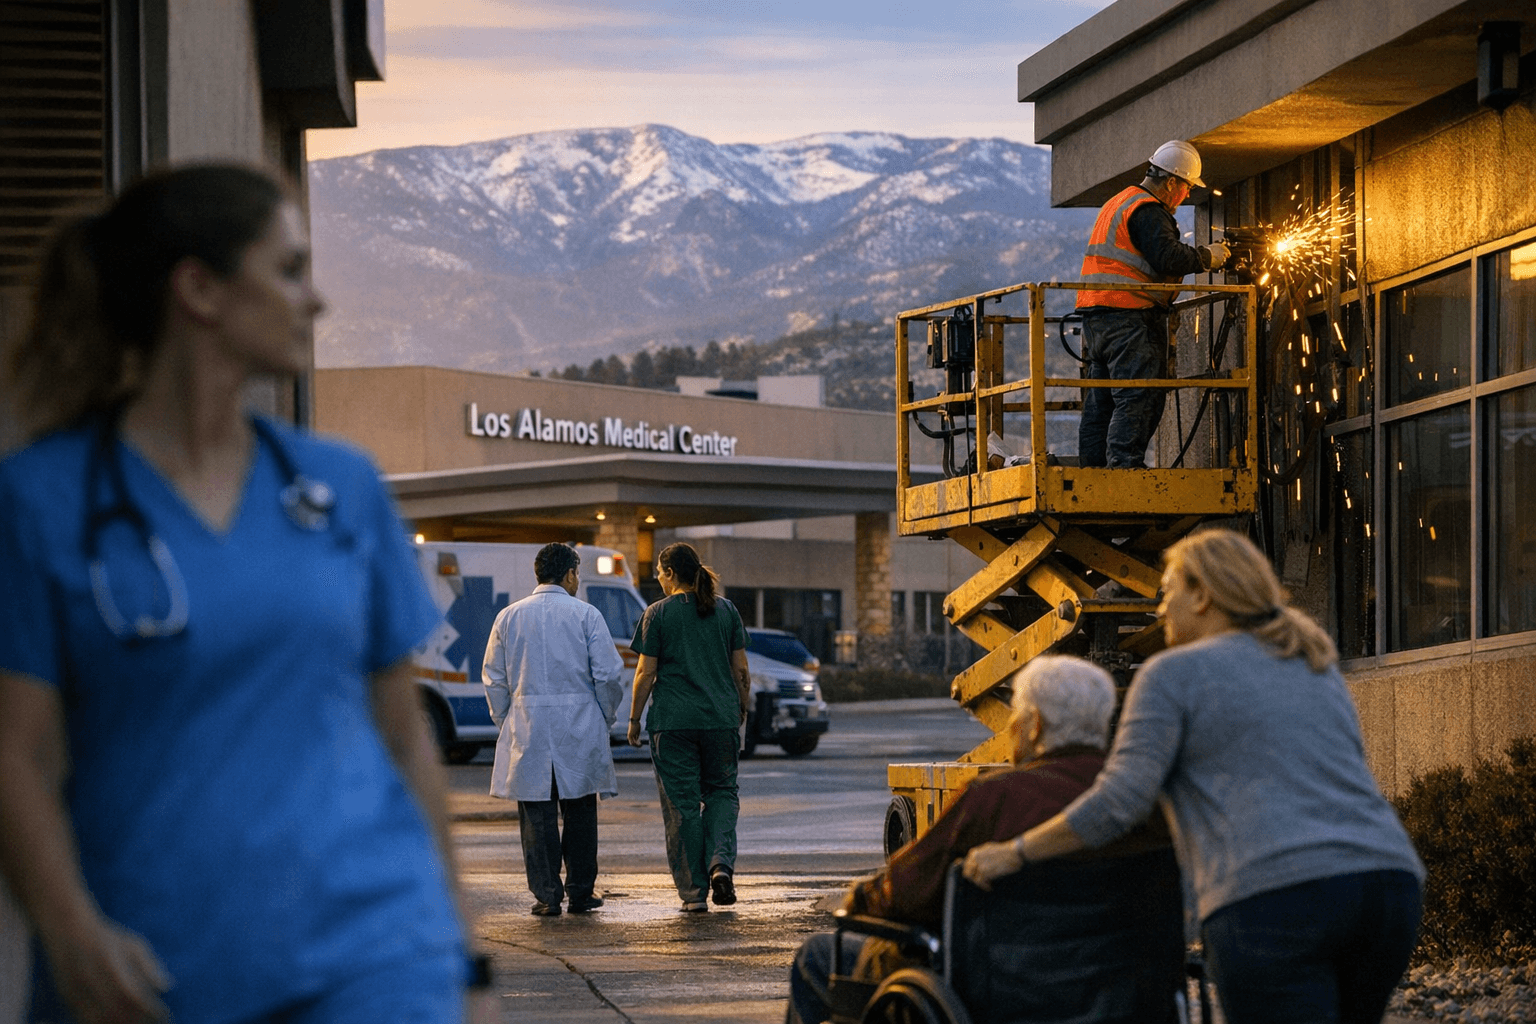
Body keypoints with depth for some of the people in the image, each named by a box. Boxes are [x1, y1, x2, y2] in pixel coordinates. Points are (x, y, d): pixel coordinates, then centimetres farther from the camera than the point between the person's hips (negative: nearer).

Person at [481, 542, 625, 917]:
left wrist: (506, 724, 15)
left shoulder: (510, 616, 6)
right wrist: (605, 717, 9)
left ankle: (547, 896, -1)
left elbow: (494, 678, 7)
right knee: (580, 810, 9)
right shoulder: (586, 615, -2)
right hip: (579, 726, -1)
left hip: (527, 726, 1)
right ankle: (580, 892, 11)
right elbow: (609, 674, -5)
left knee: (537, 813, 2)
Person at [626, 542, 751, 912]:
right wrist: (741, 709, 20)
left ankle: (694, 891, 2)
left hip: (673, 721, -3)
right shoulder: (727, 610, 6)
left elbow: (646, 673, -4)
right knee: (722, 792, 15)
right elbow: (741, 669, 8)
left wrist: (634, 720, 5)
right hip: (721, 718, 3)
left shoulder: (658, 614, -4)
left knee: (682, 804, 3)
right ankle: (721, 861, -9)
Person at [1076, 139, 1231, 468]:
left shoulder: (1118, 203, 23)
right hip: (1130, 317, -10)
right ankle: (1123, 466, -20)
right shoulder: (1147, 211, -9)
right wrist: (1207, 256, -7)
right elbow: (1168, 258, -22)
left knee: (1099, 403, 10)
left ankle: (1092, 467, 10)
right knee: (1137, 399, -12)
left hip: (1095, 317, 10)